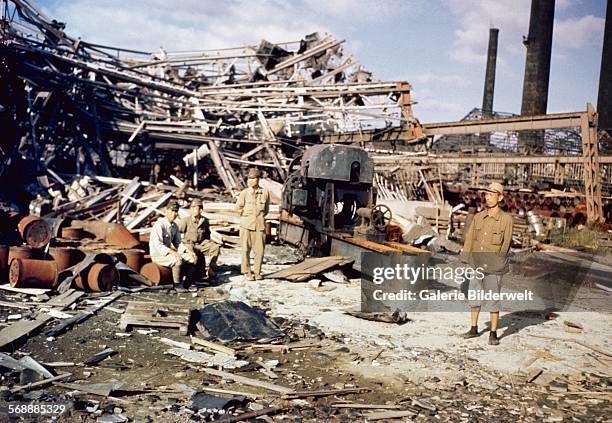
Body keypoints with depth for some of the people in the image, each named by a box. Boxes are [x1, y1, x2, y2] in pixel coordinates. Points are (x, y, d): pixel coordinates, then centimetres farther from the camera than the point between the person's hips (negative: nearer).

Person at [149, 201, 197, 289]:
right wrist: (172, 252, -36)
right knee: (178, 260, -33)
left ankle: (185, 284, 2)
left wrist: (188, 251, -5)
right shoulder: (159, 224, -18)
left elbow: (178, 243, 11)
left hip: (168, 252, 8)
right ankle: (177, 284, -16)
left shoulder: (174, 226, 6)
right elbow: (158, 245, -25)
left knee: (192, 258, -6)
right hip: (157, 255, -8)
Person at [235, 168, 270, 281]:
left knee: (260, 250, 1)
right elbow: (238, 207, 8)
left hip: (260, 224, 1)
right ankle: (246, 272, 13)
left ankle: (257, 272, 15)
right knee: (246, 249, 1)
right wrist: (248, 215, 8)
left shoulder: (265, 192, 2)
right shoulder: (244, 193, -1)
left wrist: (260, 216, 9)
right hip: (246, 224, -1)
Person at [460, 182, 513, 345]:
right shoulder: (478, 217, 6)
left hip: (493, 266, -4)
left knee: (493, 300, -1)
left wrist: (496, 263, -12)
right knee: (474, 296, 12)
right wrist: (466, 261, -3)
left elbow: (506, 244, -6)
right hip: (476, 265, 5)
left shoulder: (506, 219, -5)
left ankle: (493, 333, 11)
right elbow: (469, 239, 5)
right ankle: (474, 329, 25)